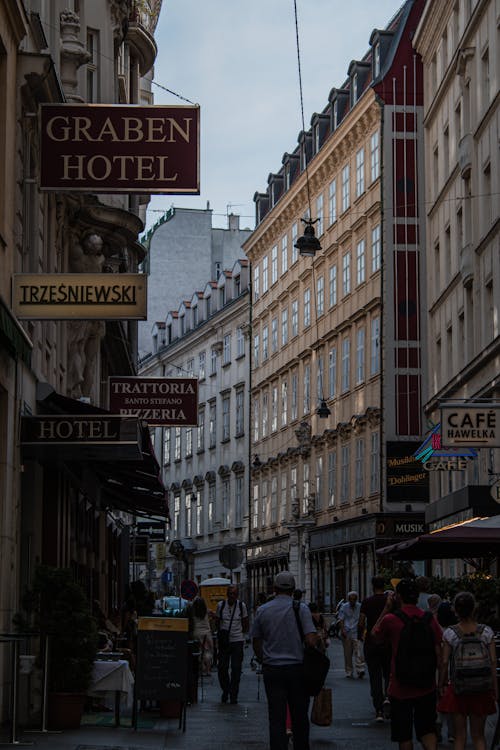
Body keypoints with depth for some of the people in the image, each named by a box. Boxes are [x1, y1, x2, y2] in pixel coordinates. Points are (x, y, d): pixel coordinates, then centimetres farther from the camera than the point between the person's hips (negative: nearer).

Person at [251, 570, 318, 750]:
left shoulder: (262, 610, 3)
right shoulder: (301, 608, -5)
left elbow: (256, 642, 11)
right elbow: (311, 639, -13)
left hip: (271, 669, 1)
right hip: (297, 668, -1)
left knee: (276, 718, 1)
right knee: (299, 718, 11)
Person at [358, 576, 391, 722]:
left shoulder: (367, 602, -3)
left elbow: (361, 623, -6)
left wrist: (360, 637, 11)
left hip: (371, 643, -1)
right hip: (388, 643, 1)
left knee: (375, 677, 4)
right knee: (389, 674, 15)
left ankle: (378, 711, 0)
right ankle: (387, 697, -12)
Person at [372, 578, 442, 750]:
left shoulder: (390, 619, -13)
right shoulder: (430, 619, -4)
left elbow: (375, 635, 9)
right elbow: (439, 654, -1)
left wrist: (387, 608, 8)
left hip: (400, 689, -3)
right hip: (427, 687, 3)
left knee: (404, 736, 9)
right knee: (427, 729, 13)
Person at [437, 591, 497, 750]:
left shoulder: (449, 633, -9)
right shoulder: (486, 632, -6)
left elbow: (444, 662, -7)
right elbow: (493, 662, -4)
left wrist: (441, 685, 5)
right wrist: (495, 689, 4)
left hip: (458, 688, -1)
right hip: (482, 689, 1)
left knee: (460, 736, 8)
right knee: (478, 735, 11)